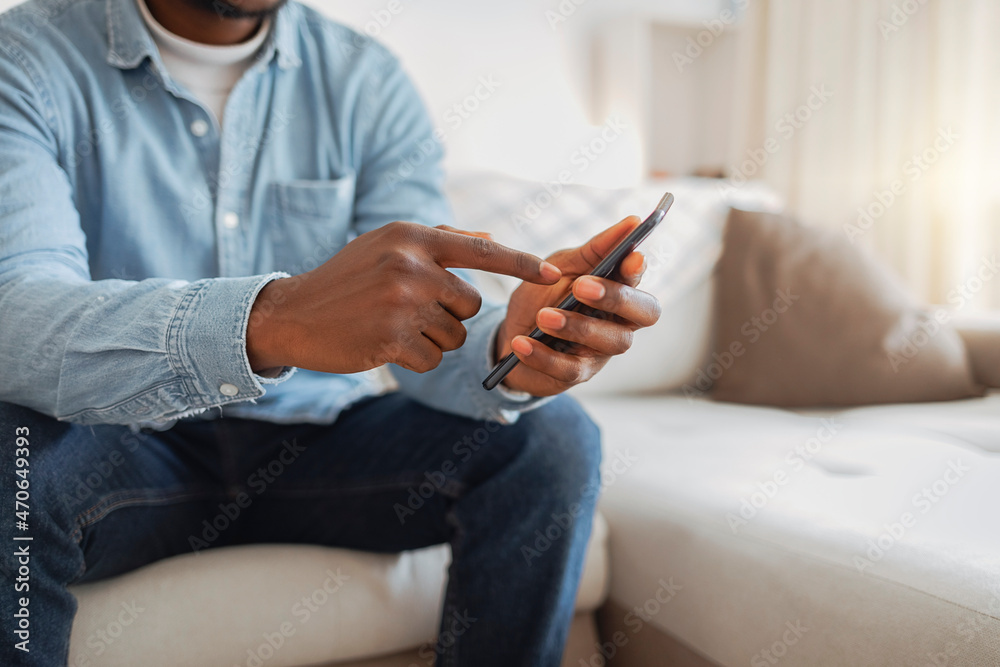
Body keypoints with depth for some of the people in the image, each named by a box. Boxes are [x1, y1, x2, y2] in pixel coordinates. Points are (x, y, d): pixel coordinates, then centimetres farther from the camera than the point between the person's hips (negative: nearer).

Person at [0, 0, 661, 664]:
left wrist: (506, 347, -35)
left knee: (554, 437, -17)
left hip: (322, 434, 3)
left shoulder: (369, 80, -1)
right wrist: (271, 319, -45)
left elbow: (428, 318, -10)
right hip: (127, 446, -1)